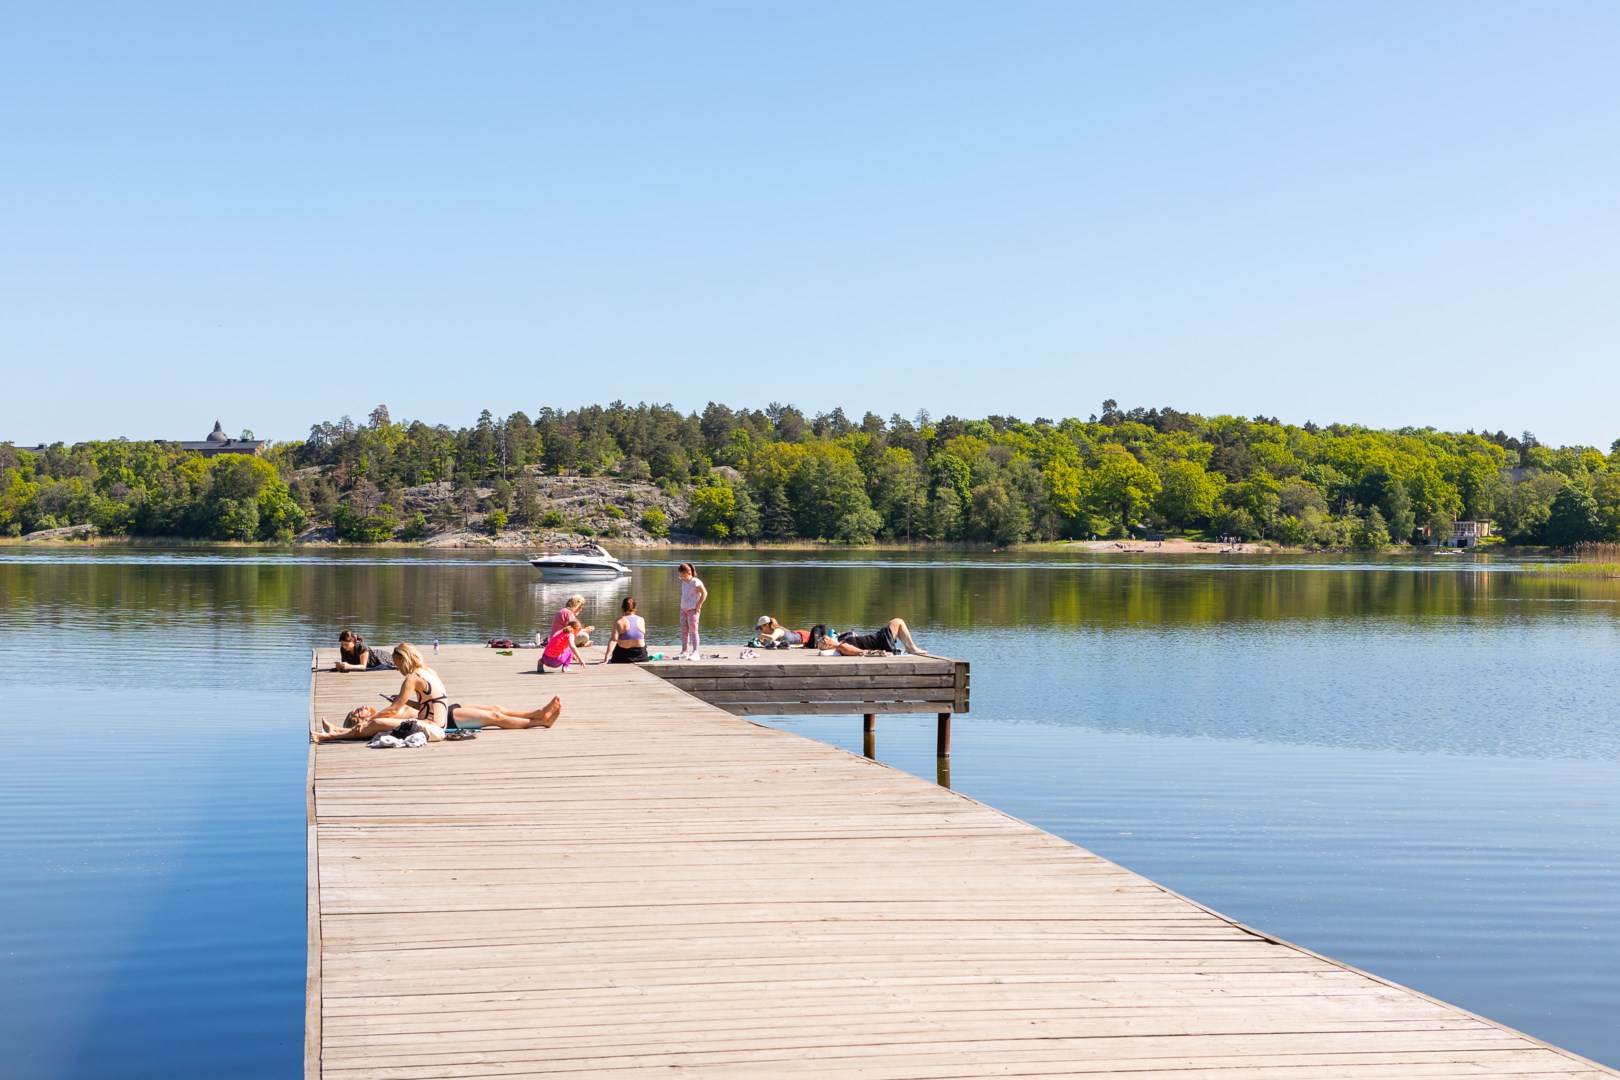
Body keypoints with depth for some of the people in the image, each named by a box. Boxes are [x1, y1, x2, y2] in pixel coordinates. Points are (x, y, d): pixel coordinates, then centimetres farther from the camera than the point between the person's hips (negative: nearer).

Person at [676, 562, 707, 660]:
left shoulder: (696, 582, -12)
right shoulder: (684, 582, 13)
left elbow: (704, 593, -13)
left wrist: (698, 605, -14)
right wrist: (682, 606, 13)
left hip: (692, 610, -8)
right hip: (683, 609, 8)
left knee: (693, 631, -8)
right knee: (684, 631, 7)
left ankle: (695, 653, -7)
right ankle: (685, 652, 12)